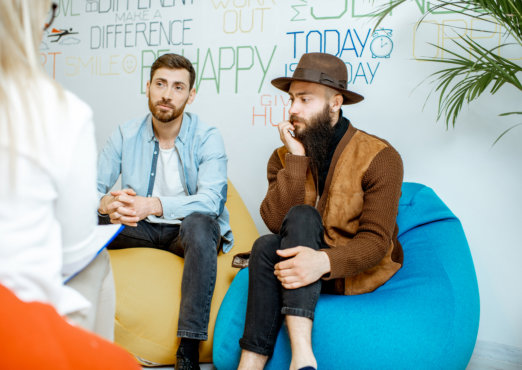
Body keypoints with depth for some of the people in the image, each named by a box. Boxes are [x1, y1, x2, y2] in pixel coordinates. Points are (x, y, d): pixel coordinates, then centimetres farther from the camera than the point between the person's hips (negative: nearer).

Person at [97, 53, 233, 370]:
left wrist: (153, 205, -39)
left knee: (200, 222, -38)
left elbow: (210, 200, -24)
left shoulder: (208, 138, -9)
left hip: (188, 229, -3)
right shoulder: (126, 135, 1)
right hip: (140, 228, 3)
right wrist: (107, 203, -32)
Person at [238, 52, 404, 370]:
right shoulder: (284, 157, 3)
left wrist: (324, 261, -39)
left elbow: (376, 241, -20)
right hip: (305, 262, 4)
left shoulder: (380, 157, -10)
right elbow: (275, 221, -14)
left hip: (359, 270, -3)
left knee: (301, 217, -30)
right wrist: (296, 159, -19)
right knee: (267, 246, -29)